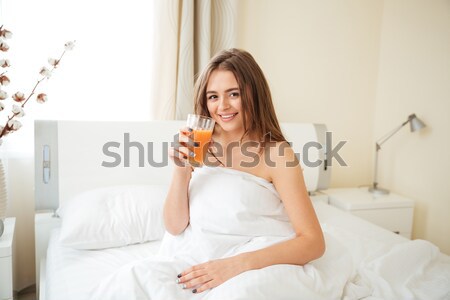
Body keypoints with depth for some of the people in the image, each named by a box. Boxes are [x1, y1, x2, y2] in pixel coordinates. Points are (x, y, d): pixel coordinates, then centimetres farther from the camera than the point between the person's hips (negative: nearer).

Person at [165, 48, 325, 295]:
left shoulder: (276, 153, -9)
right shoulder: (200, 147, 5)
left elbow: (314, 243, -14)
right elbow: (175, 226, 4)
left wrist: (237, 264, -26)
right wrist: (181, 170, -12)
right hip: (195, 265, 4)